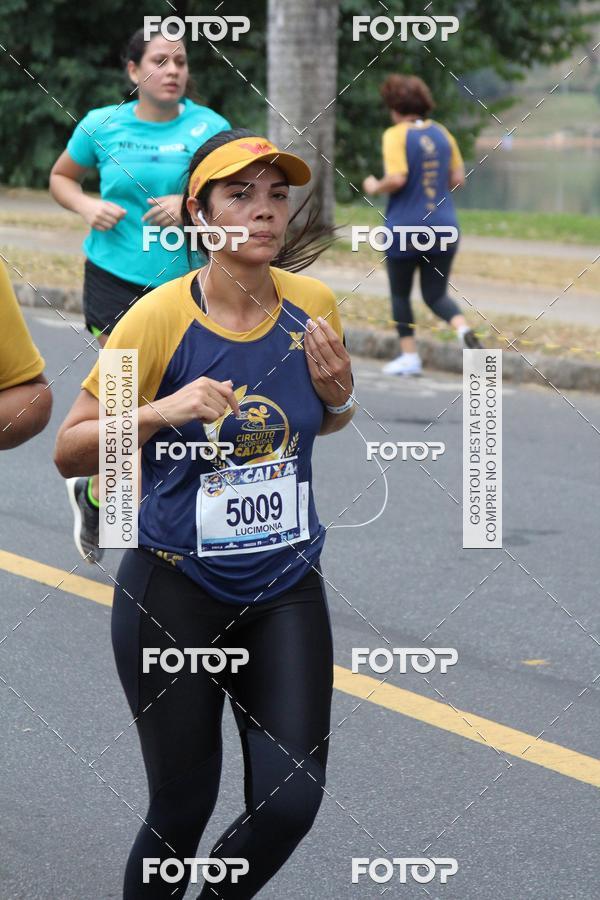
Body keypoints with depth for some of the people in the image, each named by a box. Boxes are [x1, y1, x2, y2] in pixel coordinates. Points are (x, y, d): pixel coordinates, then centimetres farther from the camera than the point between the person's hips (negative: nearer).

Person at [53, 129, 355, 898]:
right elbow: (70, 451, -9)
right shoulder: (160, 318, -14)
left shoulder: (313, 305, -2)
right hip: (176, 591, -3)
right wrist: (160, 412, -25)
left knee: (290, 800, -4)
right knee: (182, 812, 4)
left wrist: (338, 396, -5)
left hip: (286, 586, 4)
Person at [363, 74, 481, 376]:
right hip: (443, 225, 5)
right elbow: (458, 178, 9)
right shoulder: (441, 133, 7)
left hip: (404, 227, -5)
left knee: (400, 294, 14)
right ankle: (464, 328, -17)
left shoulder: (396, 135, -10)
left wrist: (374, 187, -1)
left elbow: (396, 179, -20)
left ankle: (409, 356, 12)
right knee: (436, 294, 11)